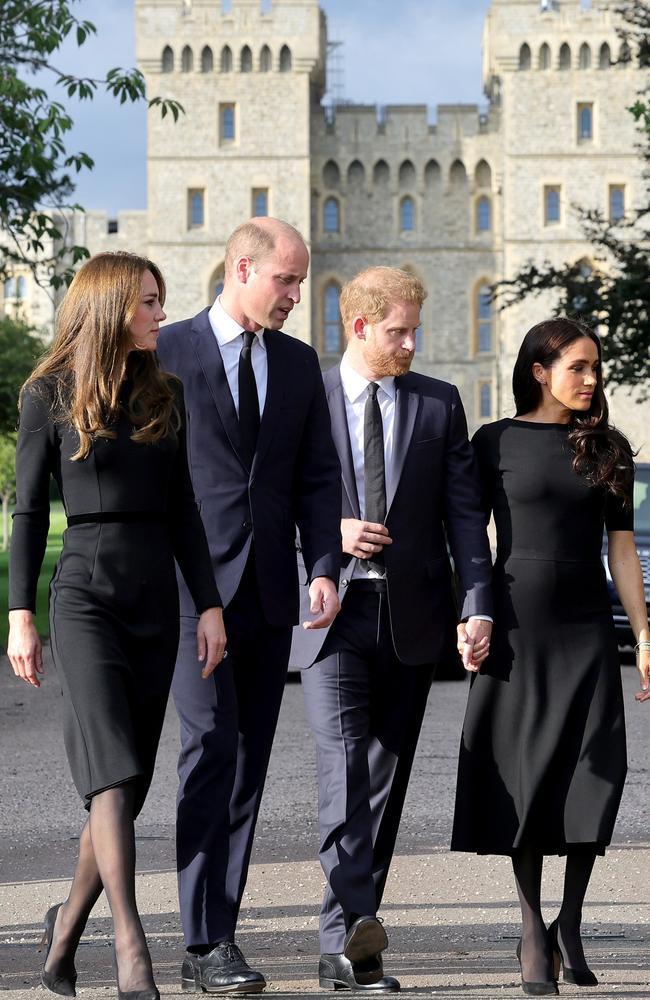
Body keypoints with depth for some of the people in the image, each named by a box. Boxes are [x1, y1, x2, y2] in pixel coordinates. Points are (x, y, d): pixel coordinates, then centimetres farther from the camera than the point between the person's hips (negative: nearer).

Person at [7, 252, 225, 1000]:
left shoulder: (165, 395, 12)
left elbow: (182, 509, 11)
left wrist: (209, 604, 4)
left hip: (157, 594, 5)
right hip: (85, 591, -5)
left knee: (128, 783, 6)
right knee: (114, 774, -15)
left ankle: (67, 927, 23)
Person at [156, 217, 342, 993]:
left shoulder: (299, 363, 13)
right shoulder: (166, 353, -1)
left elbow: (317, 478, 10)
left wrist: (324, 568, -4)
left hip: (268, 591, 5)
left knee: (249, 763, 5)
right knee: (211, 747, -13)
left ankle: (216, 936, 12)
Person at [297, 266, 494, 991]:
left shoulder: (439, 404, 9)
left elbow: (464, 512, 5)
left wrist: (478, 606, -5)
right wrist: (328, 531, -12)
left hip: (409, 614, 3)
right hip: (333, 608, -3)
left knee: (386, 778, 5)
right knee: (342, 759, -20)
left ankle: (343, 947, 12)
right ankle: (354, 920, -29)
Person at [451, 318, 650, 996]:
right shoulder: (496, 442, 2)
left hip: (586, 629, 2)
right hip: (516, 627, -2)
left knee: (595, 773, -6)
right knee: (525, 776, 0)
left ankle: (570, 925, 8)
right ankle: (533, 933, 9)